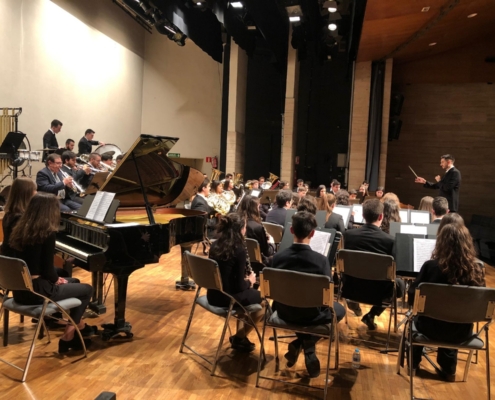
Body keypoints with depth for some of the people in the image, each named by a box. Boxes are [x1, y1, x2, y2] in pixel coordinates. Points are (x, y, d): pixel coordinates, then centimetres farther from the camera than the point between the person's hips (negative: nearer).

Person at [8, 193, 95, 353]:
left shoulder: (21, 229, 5)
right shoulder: (47, 233, -18)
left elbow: (31, 263, 13)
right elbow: (47, 269, -17)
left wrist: (55, 278, 9)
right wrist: (56, 279, 4)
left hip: (19, 289, 8)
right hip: (35, 291, -8)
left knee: (72, 282, 28)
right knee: (87, 289, 12)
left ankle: (79, 326, 36)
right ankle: (68, 336, 16)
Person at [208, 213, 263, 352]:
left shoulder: (215, 245, 1)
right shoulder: (239, 250, -20)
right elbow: (239, 286, -16)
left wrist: (244, 279, 10)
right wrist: (250, 281, 4)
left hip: (213, 294, 8)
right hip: (227, 297, -7)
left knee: (247, 292, 31)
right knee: (263, 299, 14)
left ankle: (239, 335, 33)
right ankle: (239, 338, 23)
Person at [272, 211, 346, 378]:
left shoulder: (278, 257, -16)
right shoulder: (321, 260, -24)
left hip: (285, 312, 3)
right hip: (311, 314, -3)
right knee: (339, 309, 27)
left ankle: (300, 343, 19)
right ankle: (308, 344, 9)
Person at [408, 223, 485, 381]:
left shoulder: (431, 266, -20)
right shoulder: (476, 270, -14)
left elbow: (412, 298, -12)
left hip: (432, 328, -2)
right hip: (461, 332, 2)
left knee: (417, 316, 32)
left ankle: (413, 364, 44)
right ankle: (448, 370, 45)